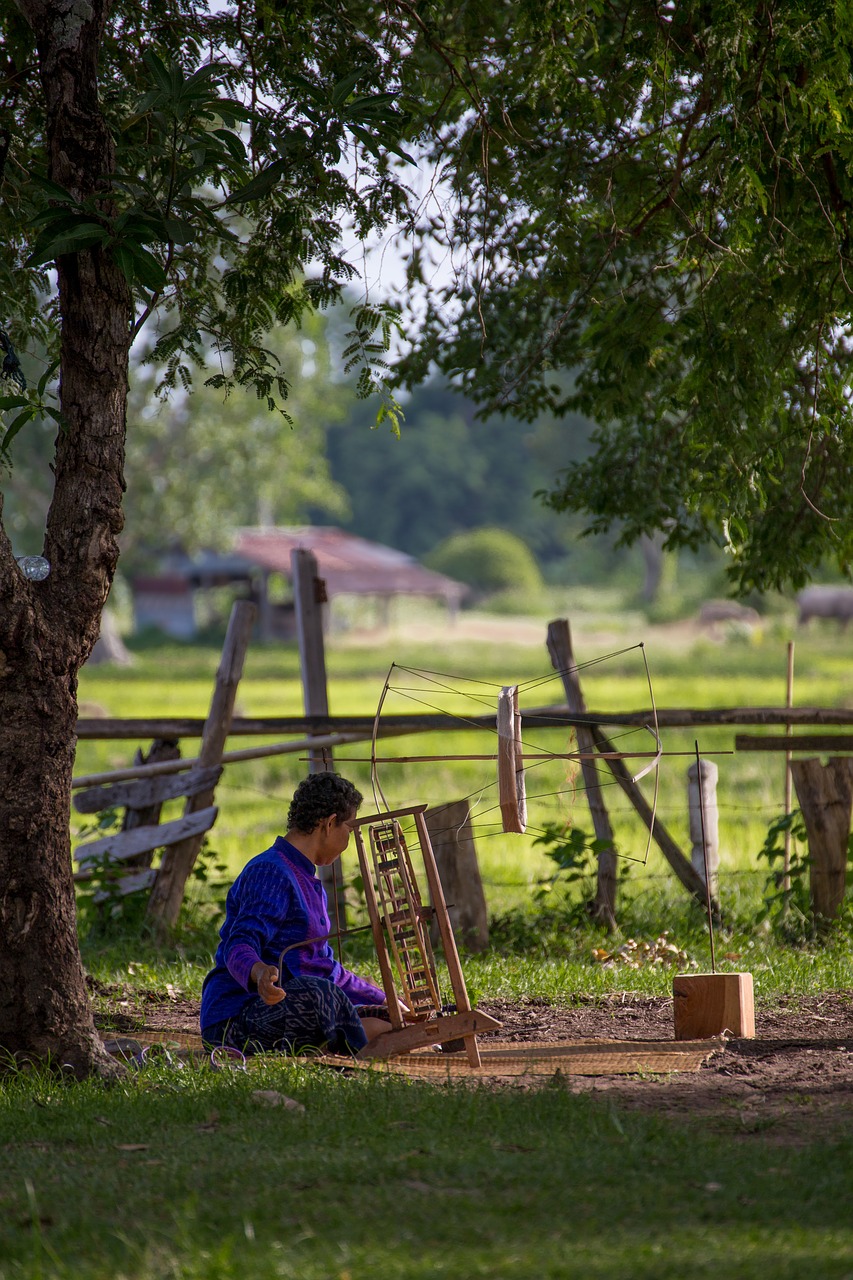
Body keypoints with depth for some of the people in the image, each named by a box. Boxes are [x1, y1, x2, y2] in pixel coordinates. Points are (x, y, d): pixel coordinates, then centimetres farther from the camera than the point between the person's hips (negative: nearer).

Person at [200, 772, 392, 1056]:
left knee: (382, 1027, 1)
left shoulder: (307, 880, 23)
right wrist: (260, 974, -49)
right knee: (317, 991, -37)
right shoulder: (269, 873, -11)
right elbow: (238, 948, -26)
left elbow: (326, 968, 32)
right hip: (235, 1019, -10)